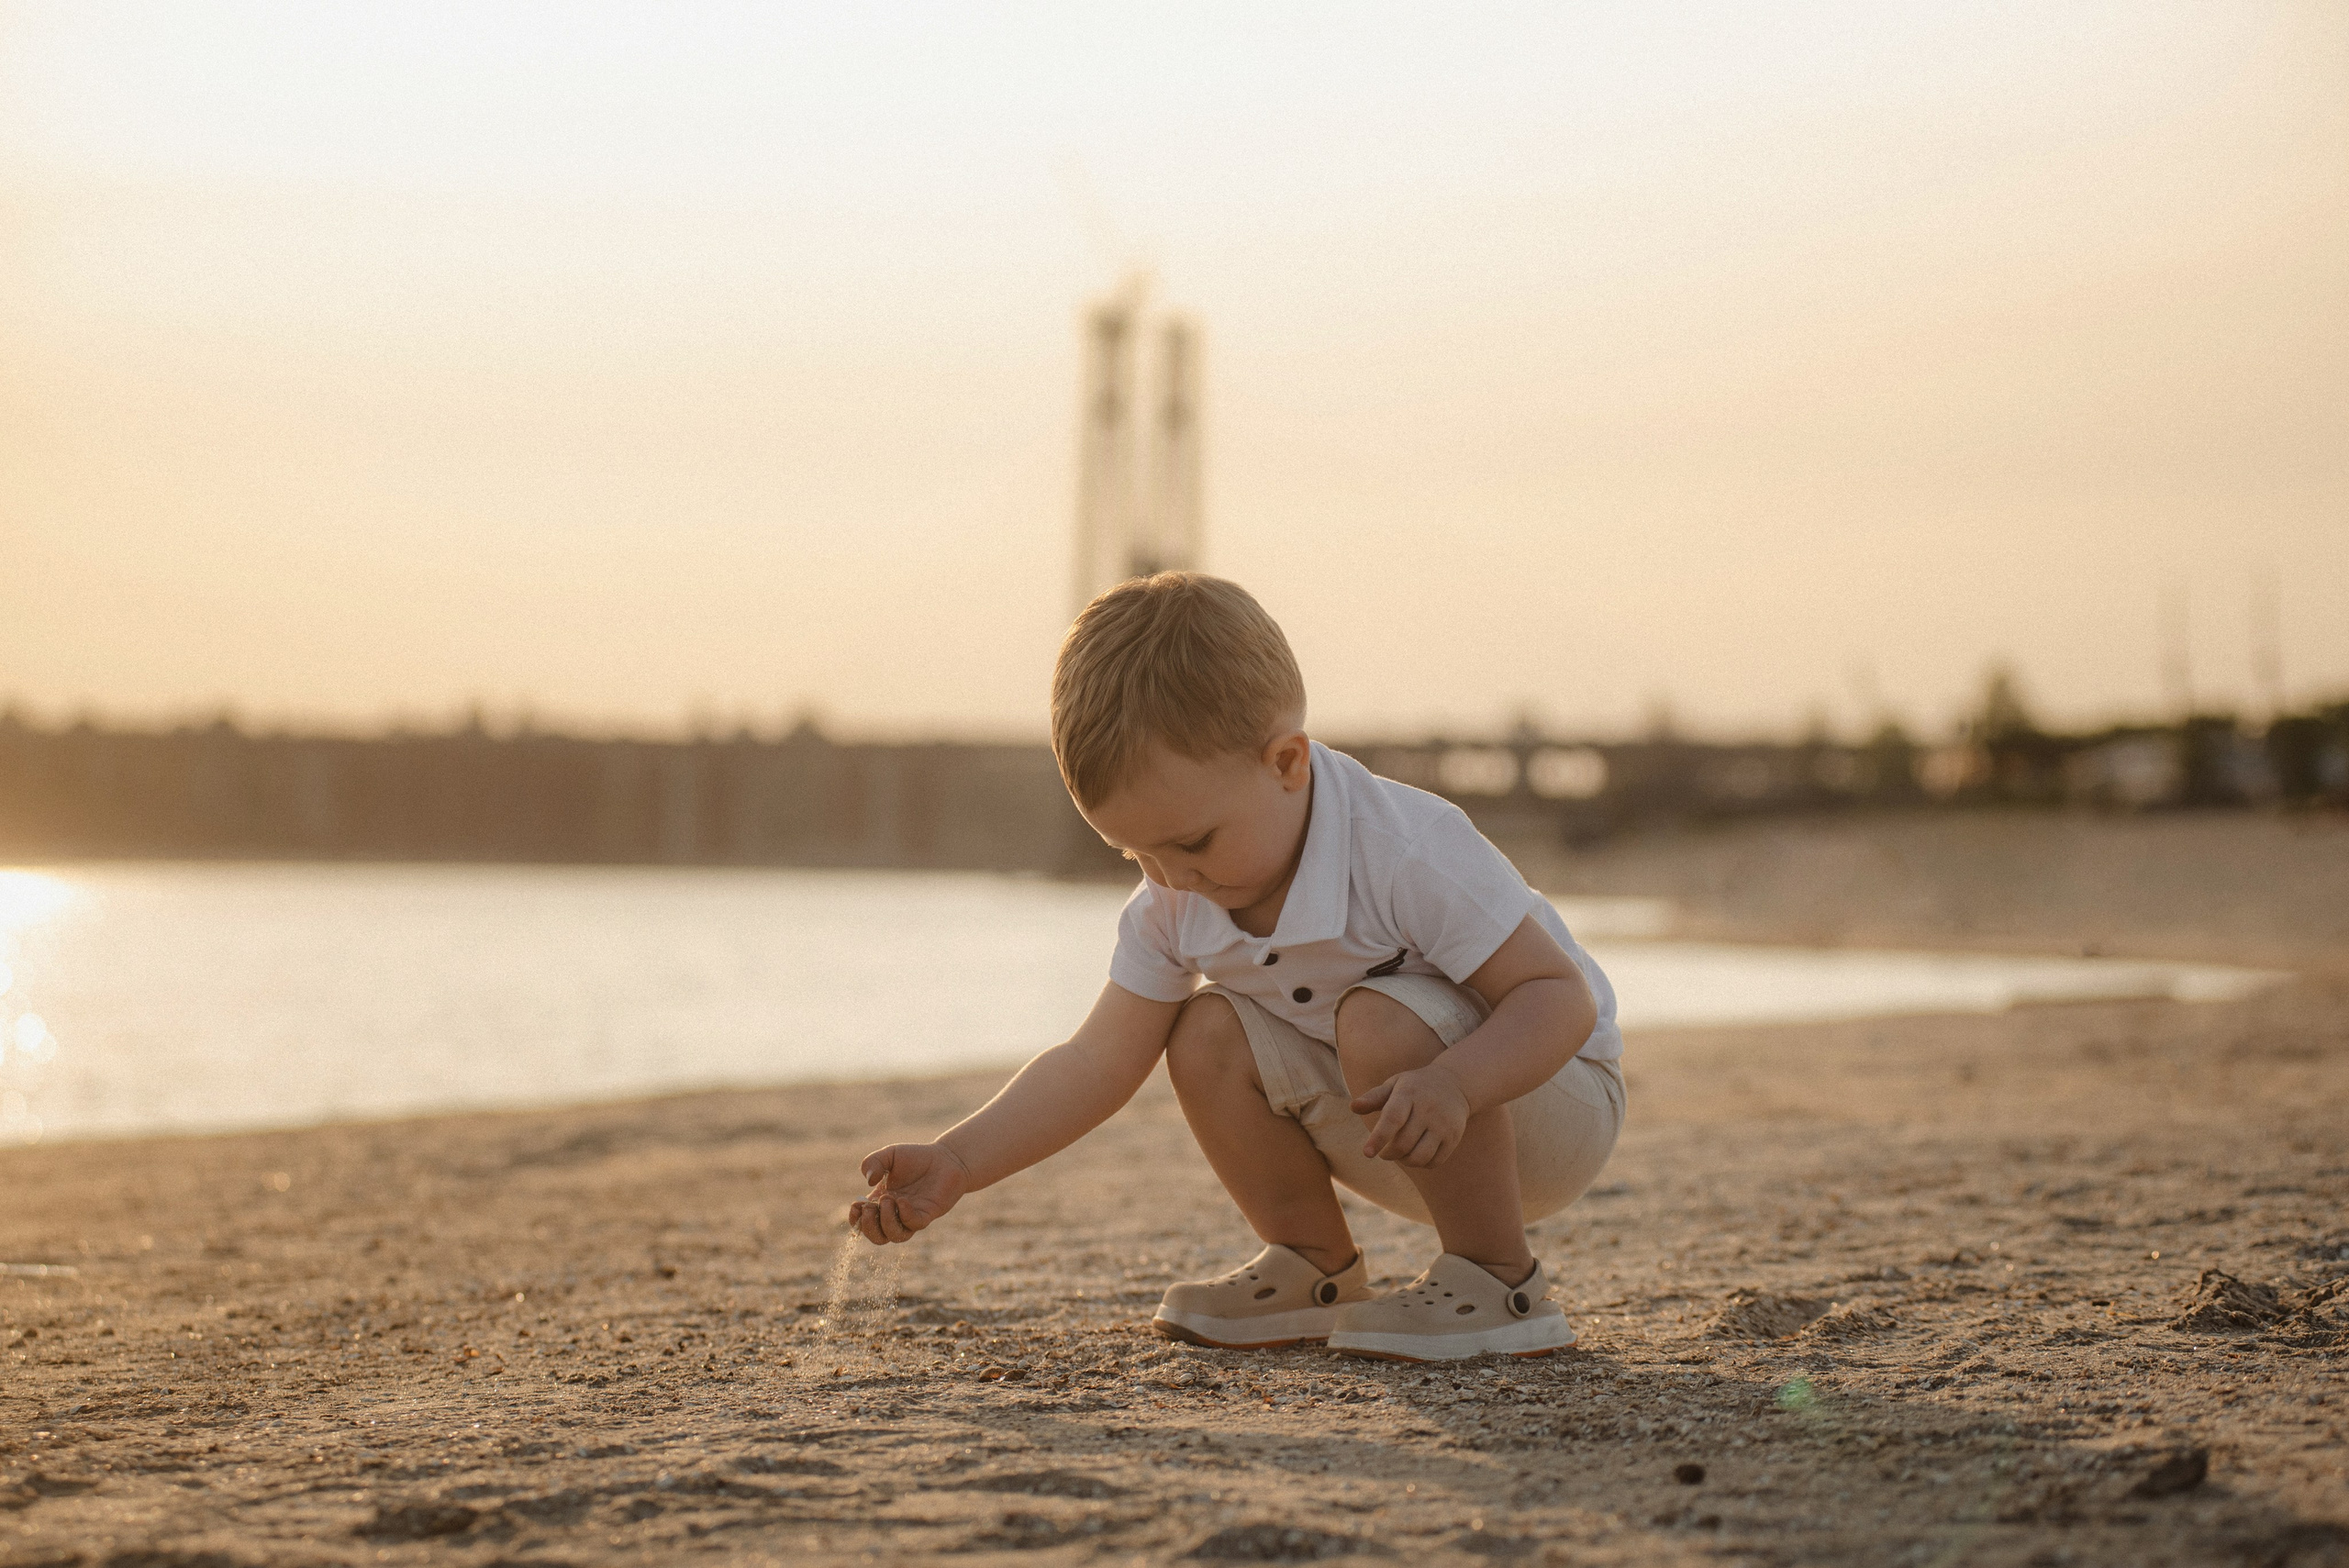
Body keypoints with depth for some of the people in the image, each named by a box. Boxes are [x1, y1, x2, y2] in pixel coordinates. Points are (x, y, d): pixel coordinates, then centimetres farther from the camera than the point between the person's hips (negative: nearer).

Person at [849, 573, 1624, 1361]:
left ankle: (1498, 1282, -18)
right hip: (1408, 1138, 7)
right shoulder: (1174, 904, -10)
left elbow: (1561, 995, -30)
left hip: (1551, 1092, -7)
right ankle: (1318, 1272, 5)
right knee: (1207, 1035, -10)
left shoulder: (1409, 854, -31)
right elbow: (1097, 1062, -8)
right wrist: (954, 1163, -19)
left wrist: (1451, 1086, -48)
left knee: (1382, 1024, -34)